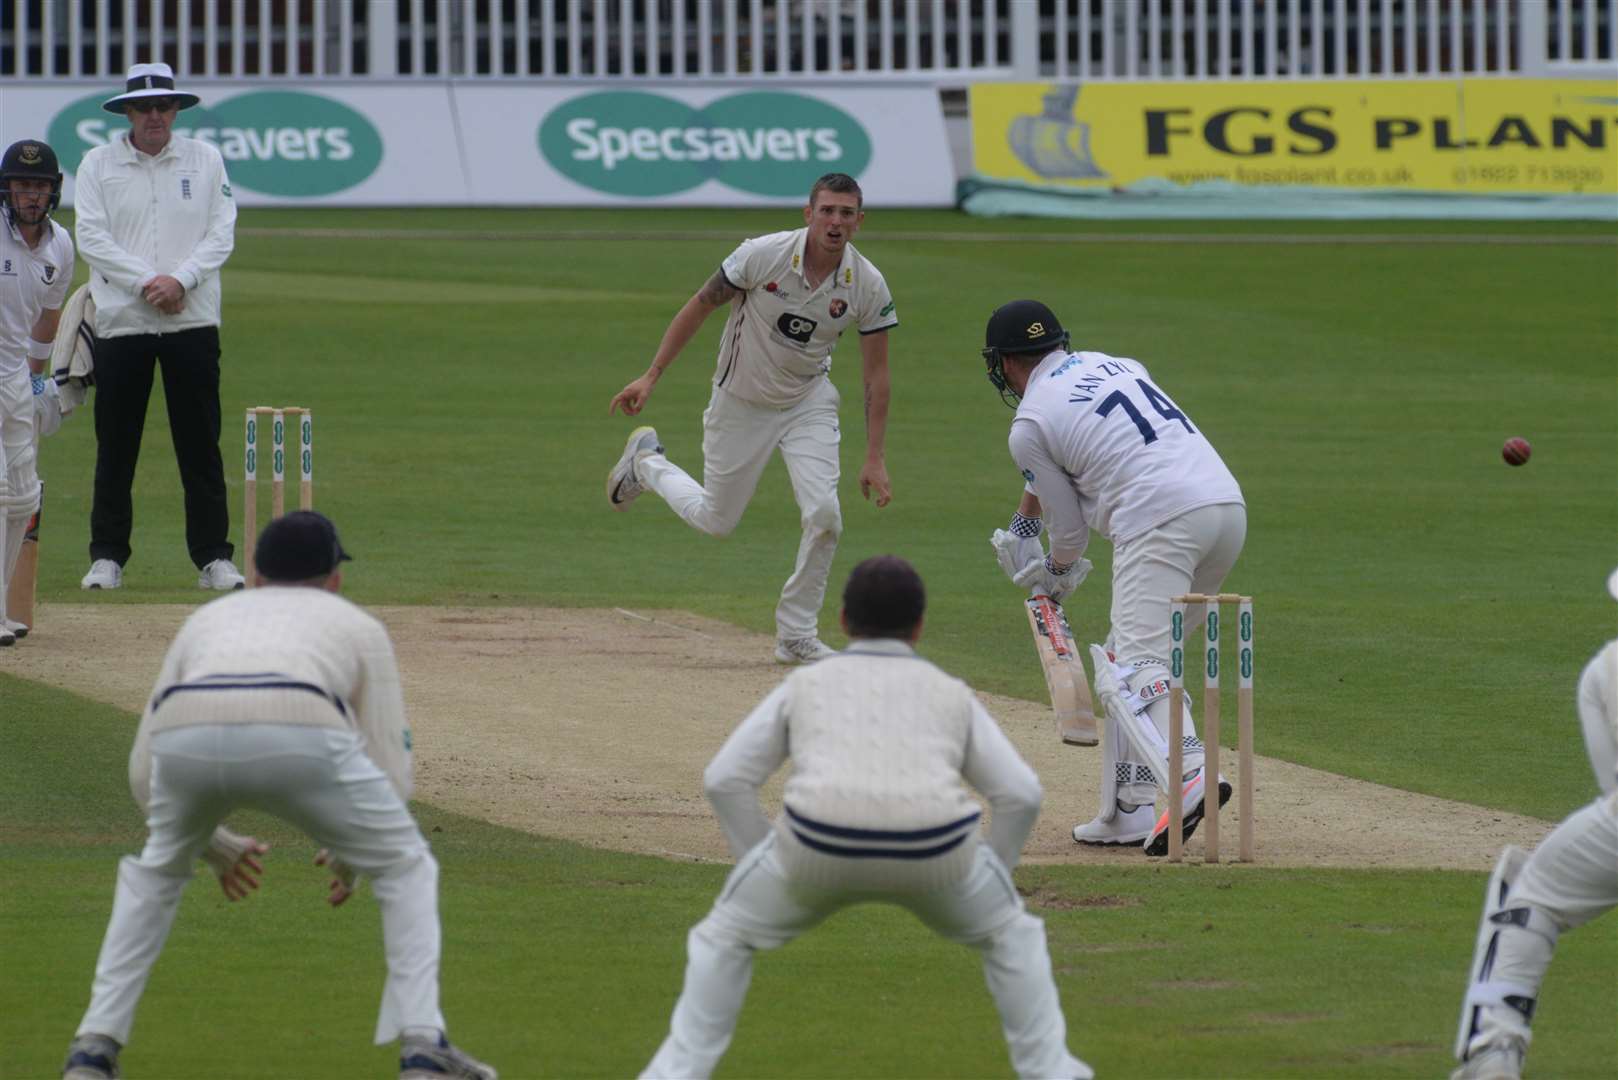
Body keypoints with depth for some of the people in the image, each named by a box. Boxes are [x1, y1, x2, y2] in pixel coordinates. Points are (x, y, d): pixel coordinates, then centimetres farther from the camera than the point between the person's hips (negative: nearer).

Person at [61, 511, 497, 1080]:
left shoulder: (208, 617, 41)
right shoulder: (359, 626, 34)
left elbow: (143, 772, 37)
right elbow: (391, 776, 25)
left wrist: (214, 846, 52)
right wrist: (348, 854, 43)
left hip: (185, 735, 3)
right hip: (299, 732, -3)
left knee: (155, 872, 33)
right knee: (405, 868, 21)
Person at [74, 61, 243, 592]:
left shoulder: (205, 160, 8)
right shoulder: (98, 164, 4)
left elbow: (222, 234, 2)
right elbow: (91, 236, -5)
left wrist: (180, 280, -14)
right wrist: (146, 282, -15)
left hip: (193, 323, 0)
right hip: (121, 324, 0)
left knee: (201, 448, 0)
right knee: (115, 449, 1)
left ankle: (214, 557, 5)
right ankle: (107, 558, 9)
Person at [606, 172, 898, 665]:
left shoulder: (868, 286, -16)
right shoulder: (763, 255, -23)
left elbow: (876, 374, -9)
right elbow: (700, 306, -12)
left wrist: (875, 458, -11)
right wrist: (651, 377, -13)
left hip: (808, 402, 2)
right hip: (741, 402, -2)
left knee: (823, 513, -17)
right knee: (717, 521, 10)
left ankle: (796, 636, 0)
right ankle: (646, 460, 41)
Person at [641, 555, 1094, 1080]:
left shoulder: (807, 684, 24)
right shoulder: (950, 694, 25)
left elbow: (726, 779, 17)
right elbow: (1019, 794, 18)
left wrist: (762, 872, 25)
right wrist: (988, 879, 31)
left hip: (822, 841, -1)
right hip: (933, 849, 1)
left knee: (726, 935, 24)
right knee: (1009, 933, 29)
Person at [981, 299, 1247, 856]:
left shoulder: (1029, 424, 5)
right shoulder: (1114, 364, 26)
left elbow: (1070, 528, 12)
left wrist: (1057, 575, 34)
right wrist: (1024, 519, 55)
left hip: (1160, 520, -7)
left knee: (1137, 668, -13)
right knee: (1129, 659, 17)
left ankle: (1189, 776, -38)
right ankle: (1128, 812, 13)